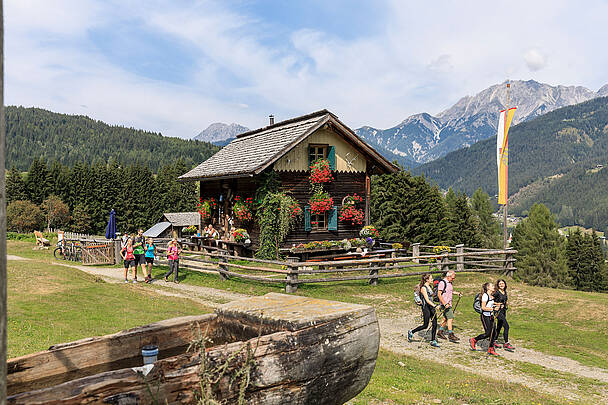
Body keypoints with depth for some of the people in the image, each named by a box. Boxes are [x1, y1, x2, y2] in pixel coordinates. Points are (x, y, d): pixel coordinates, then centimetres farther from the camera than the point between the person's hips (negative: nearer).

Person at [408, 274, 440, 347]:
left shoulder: (430, 287, 10)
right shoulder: (423, 288, -16)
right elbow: (427, 300, -24)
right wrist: (434, 305, -34)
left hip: (431, 306, 8)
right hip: (426, 307, -8)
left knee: (435, 324, 3)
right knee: (425, 325, -1)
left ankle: (433, 341, 11)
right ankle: (411, 332, 17)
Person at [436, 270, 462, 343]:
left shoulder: (450, 283, 11)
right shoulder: (442, 283, -17)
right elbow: (439, 294, -21)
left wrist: (457, 293, 12)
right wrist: (445, 304, -26)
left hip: (449, 303, 9)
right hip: (444, 303, -9)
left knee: (446, 318, 15)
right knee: (450, 318, -12)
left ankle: (440, 332, 27)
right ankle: (451, 335, -8)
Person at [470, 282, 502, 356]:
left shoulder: (492, 296, 11)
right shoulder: (485, 295, -16)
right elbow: (483, 307, -19)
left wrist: (496, 305, 10)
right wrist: (493, 309, -21)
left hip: (491, 316, 8)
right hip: (485, 316, -8)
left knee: (493, 333, 4)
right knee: (487, 333, -8)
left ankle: (491, 349, 13)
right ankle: (473, 340, 10)